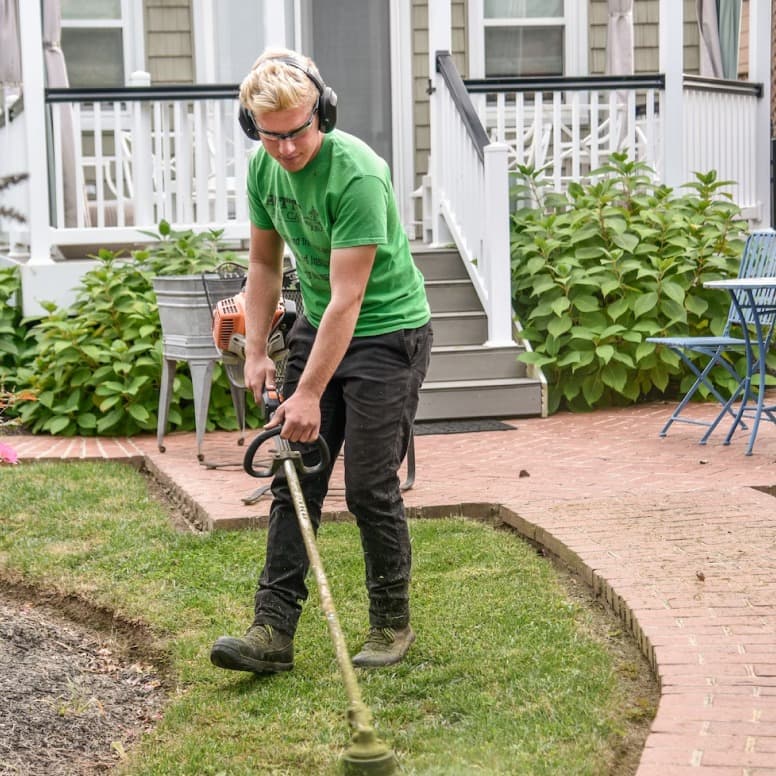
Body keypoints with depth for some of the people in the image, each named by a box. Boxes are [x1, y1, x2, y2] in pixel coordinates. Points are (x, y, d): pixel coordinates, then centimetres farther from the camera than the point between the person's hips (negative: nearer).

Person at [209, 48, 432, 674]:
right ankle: (275, 630, 3)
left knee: (370, 486, -5)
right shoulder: (265, 167, -3)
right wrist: (256, 351, 4)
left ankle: (393, 625, 14)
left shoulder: (357, 174, -27)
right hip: (317, 326, 7)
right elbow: (265, 263, 10)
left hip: (388, 332, -7)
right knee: (294, 478, 1)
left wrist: (309, 394, -26)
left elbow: (347, 298, -27)